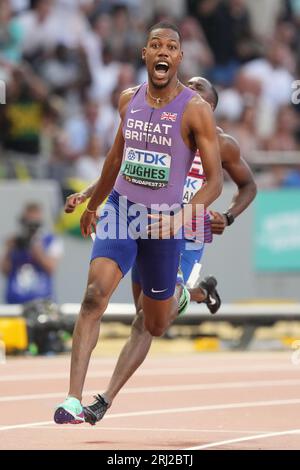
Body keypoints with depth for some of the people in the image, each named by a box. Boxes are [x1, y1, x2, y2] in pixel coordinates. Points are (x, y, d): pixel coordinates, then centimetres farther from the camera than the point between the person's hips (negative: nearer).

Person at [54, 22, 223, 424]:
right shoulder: (129, 100, 3)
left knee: (155, 327, 13)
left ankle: (178, 291, 52)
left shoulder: (195, 110, -12)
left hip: (164, 222, -2)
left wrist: (183, 218, -28)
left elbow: (214, 180, -12)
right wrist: (92, 205, 29)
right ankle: (74, 401, -26)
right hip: (121, 209, 2)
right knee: (95, 294, -22)